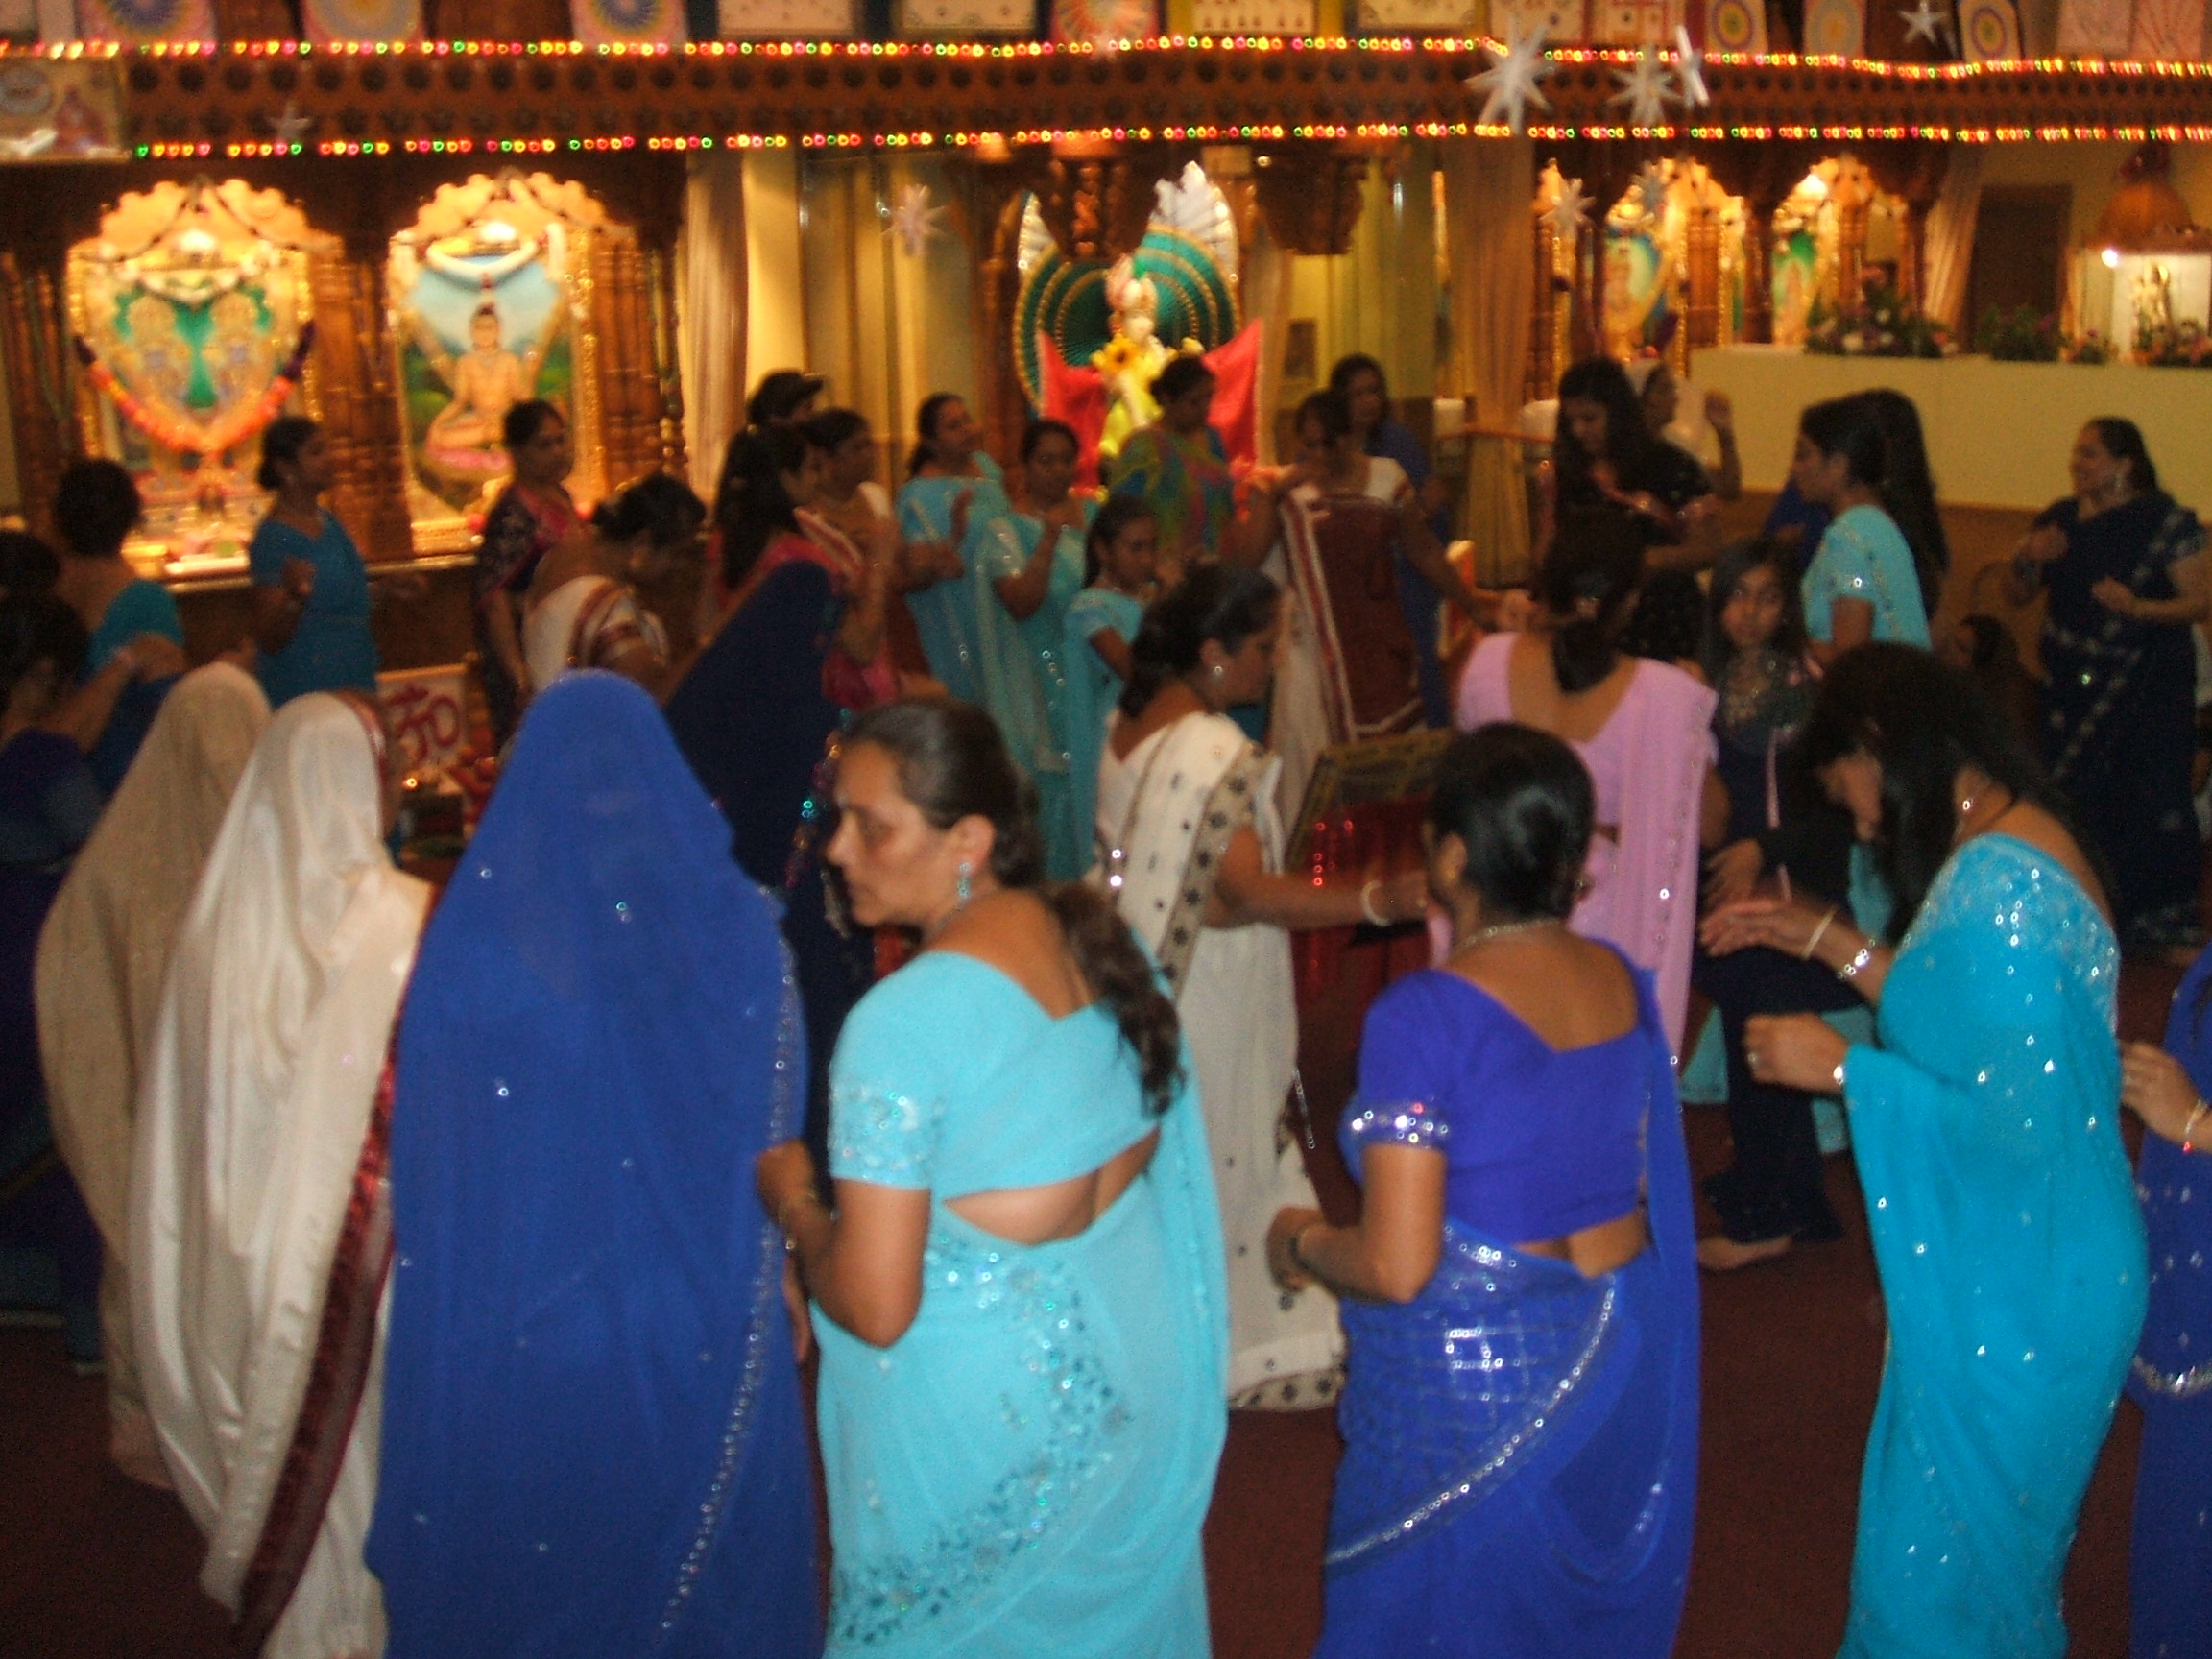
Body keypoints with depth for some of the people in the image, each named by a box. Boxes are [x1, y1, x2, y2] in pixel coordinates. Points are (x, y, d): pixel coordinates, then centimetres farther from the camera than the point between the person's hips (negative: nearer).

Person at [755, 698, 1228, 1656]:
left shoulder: (904, 1021, -26)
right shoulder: (1103, 941, -4)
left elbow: (875, 1308, -25)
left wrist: (791, 1204, -8)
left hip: (988, 1424, -7)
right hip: (1136, 1378, 7)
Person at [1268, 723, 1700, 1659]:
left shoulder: (1424, 1014, -22)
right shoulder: (1622, 983, -2)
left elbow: (1396, 1267, -24)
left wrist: (1301, 1243, -4)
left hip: (1473, 1383, -6)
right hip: (1619, 1361, 6)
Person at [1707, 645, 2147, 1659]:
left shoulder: (1996, 885, -25)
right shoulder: (2021, 844, 5)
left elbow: (2018, 1121, -27)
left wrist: (1840, 1067, -19)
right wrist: (1833, 943, 11)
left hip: (2008, 1296, -9)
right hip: (2024, 1271, 9)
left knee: (1938, 1570, 7)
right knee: (1991, 1549, 26)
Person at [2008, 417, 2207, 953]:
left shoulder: (2166, 521, -6)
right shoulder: (2059, 518, 9)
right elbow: (2020, 595, 16)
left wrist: (2137, 607, -24)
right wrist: (2027, 559, -5)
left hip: (2148, 690, -5)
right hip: (2071, 686, 5)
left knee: (2152, 803, -7)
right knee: (2079, 806, 5)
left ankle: (2159, 920, 3)